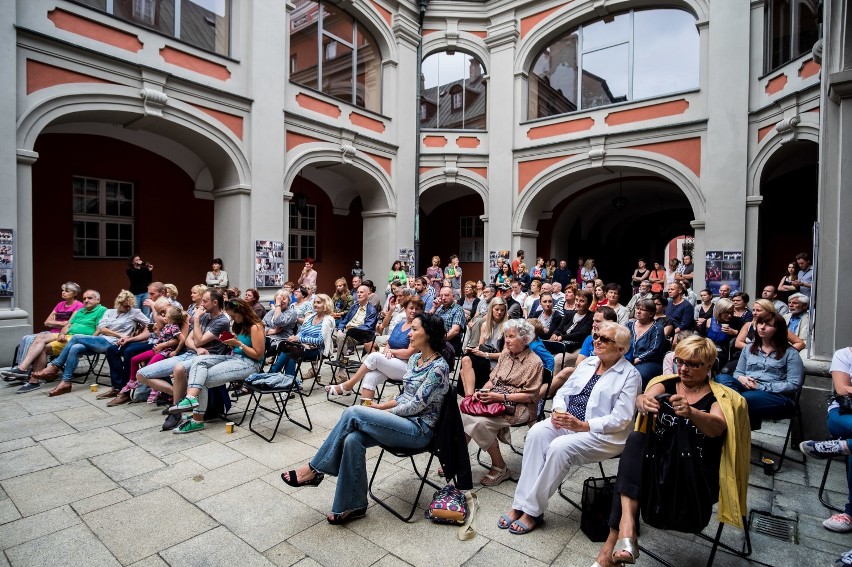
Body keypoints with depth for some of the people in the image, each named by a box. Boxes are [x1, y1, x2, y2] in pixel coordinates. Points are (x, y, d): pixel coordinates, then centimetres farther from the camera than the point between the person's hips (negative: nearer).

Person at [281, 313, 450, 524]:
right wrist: (382, 406, 3)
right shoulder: (415, 358, 10)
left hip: (419, 430, -7)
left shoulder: (439, 367, -17)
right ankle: (354, 505, -4)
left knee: (353, 413, -22)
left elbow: (416, 405, -17)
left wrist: (385, 412, -7)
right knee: (353, 439, -19)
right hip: (401, 421, 7)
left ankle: (315, 469, -7)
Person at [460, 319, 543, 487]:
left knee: (481, 422, -28)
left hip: (519, 406, -6)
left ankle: (500, 468, -9)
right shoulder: (505, 354, 11)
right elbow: (493, 379, 15)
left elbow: (529, 396, -12)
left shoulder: (534, 362, -9)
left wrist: (501, 397, -20)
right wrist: (482, 391, -5)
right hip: (496, 399, 6)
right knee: (467, 415, -19)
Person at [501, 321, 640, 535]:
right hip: (567, 421, 6)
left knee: (559, 447, -31)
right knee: (536, 432, -23)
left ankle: (533, 511, -17)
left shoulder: (630, 375, -4)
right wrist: (558, 410, -8)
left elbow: (621, 419, -13)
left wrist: (583, 426, -23)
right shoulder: (588, 362, 13)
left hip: (603, 433, -5)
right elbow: (563, 391, 14)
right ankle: (520, 504, -20)